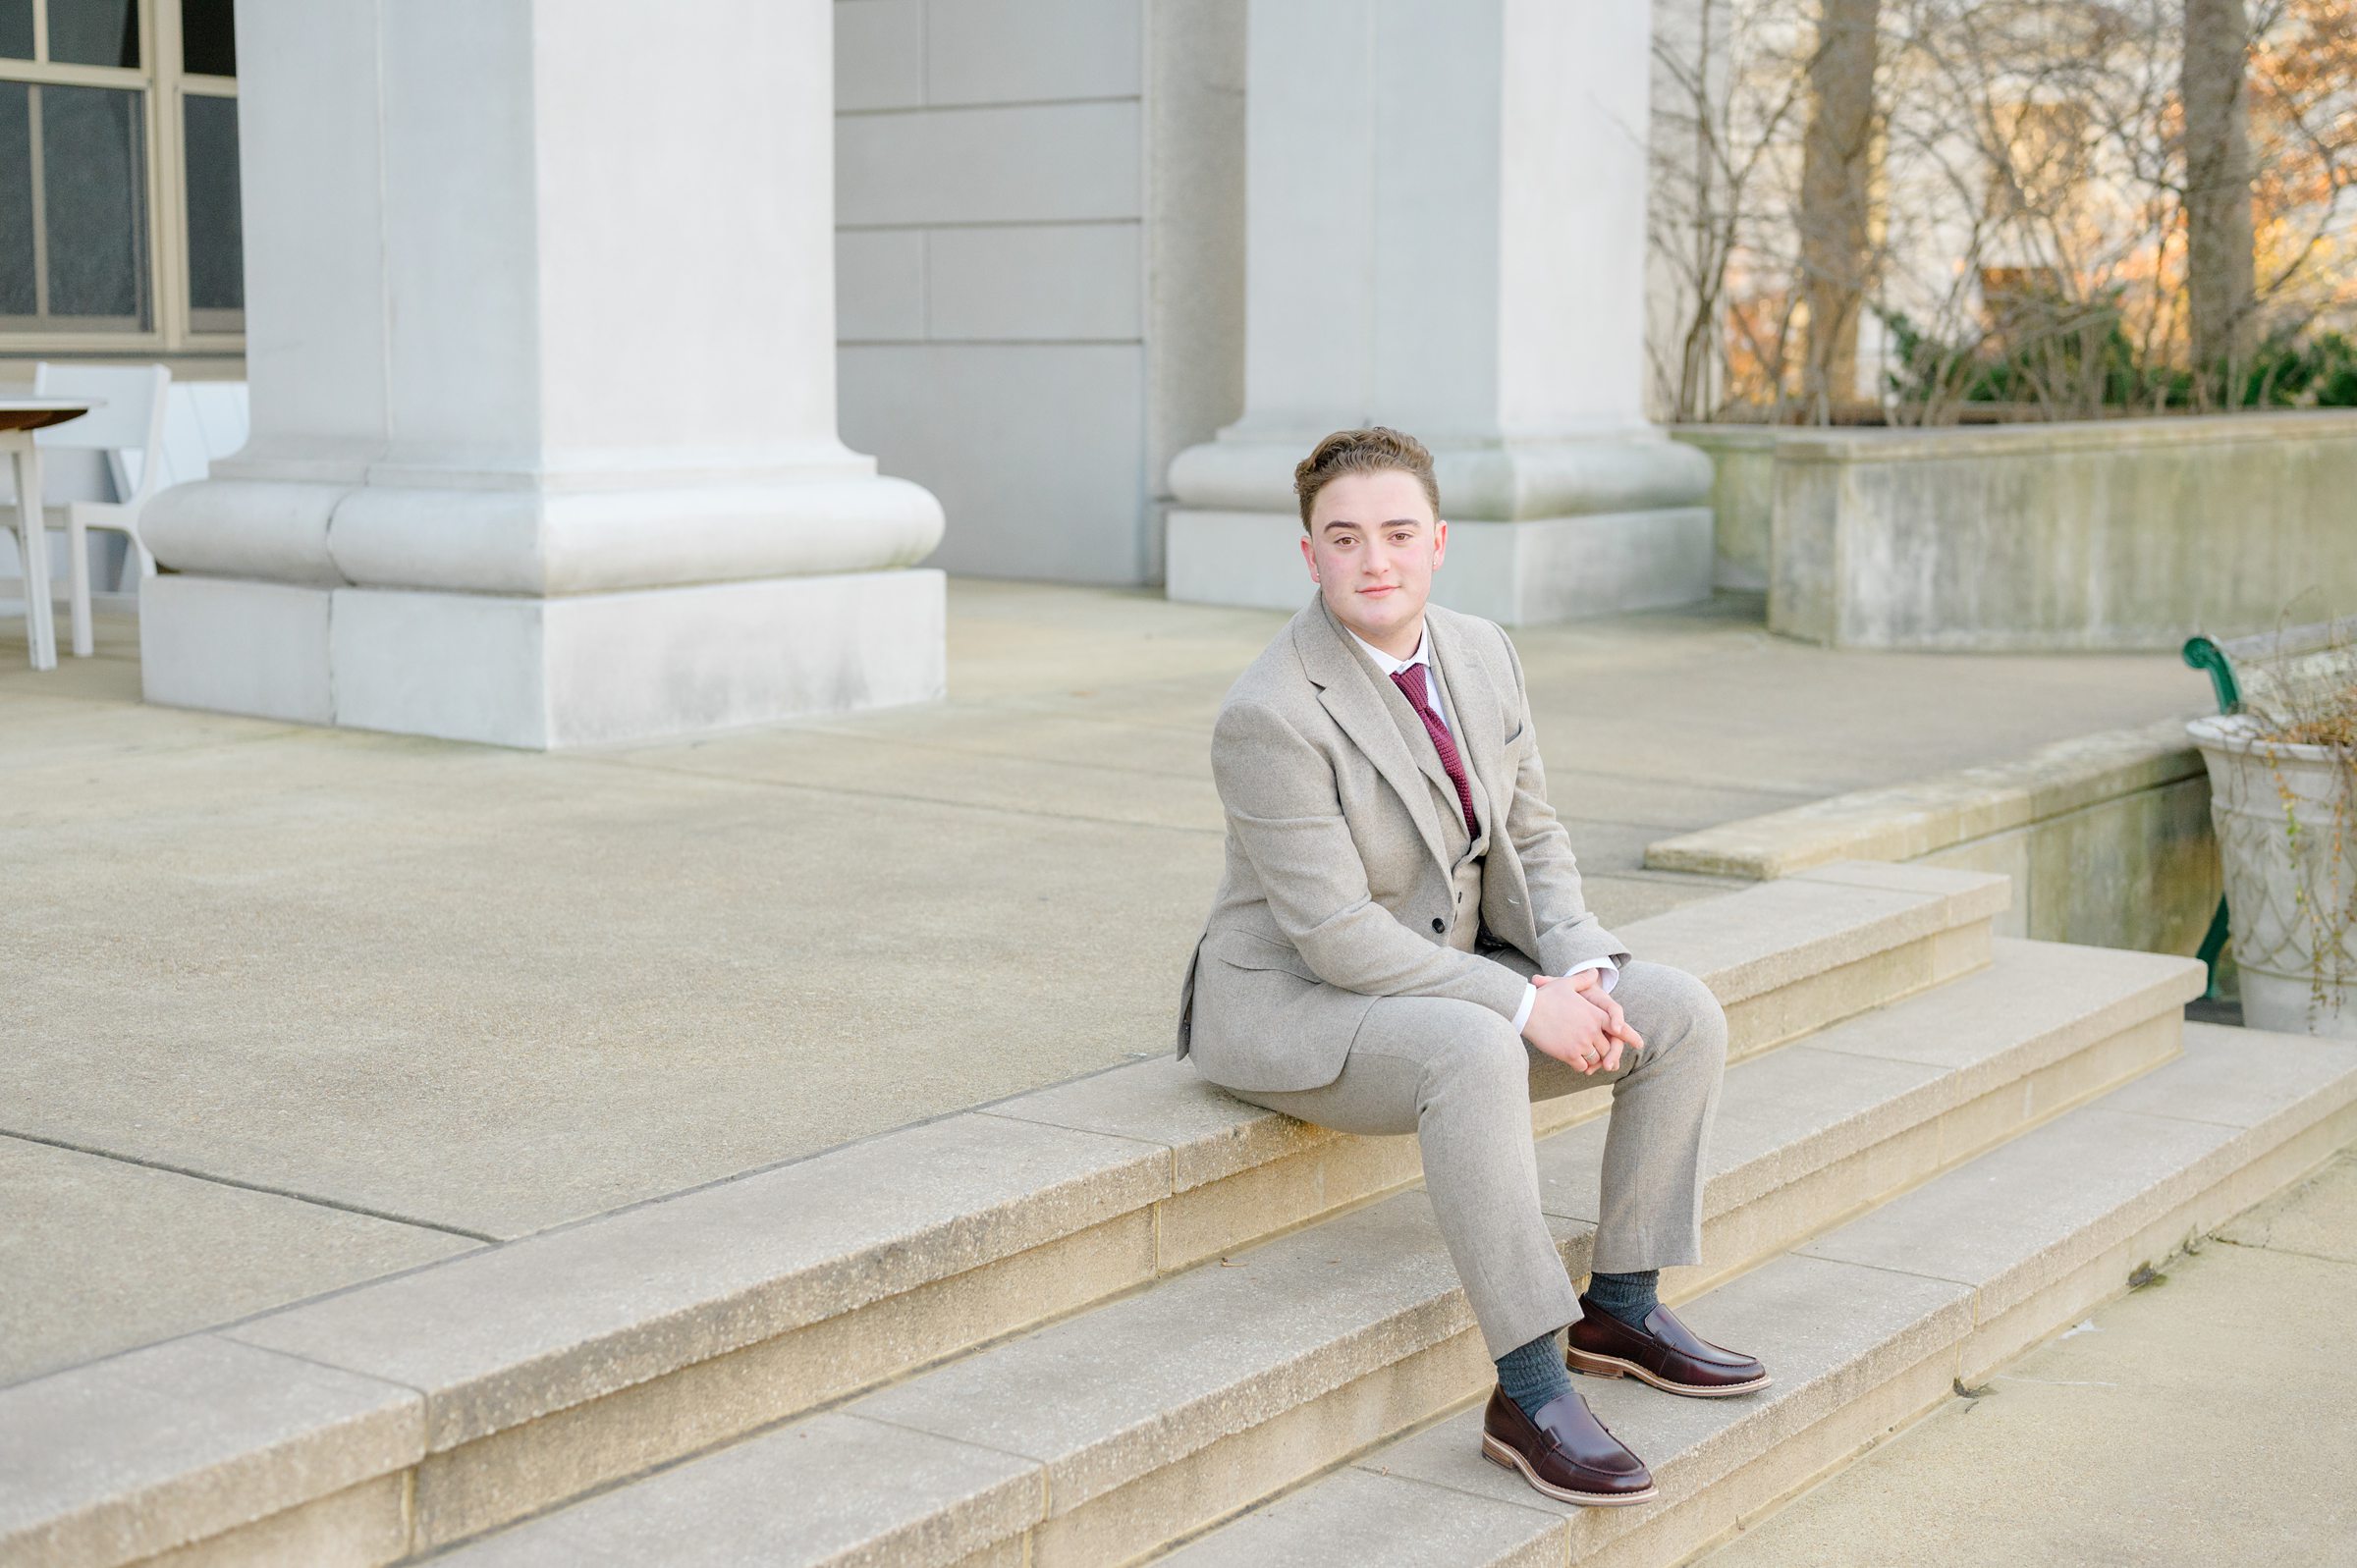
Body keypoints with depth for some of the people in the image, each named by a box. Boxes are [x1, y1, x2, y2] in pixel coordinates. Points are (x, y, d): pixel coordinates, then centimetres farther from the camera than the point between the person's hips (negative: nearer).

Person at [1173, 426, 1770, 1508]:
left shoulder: (1481, 656, 0)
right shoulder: (1269, 716, -24)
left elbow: (1531, 843, 7)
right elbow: (1337, 936, -26)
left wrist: (1581, 973, -12)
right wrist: (1525, 1009, -26)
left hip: (1440, 976, 8)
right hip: (1290, 1006, -8)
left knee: (1683, 1015, -5)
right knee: (1473, 1053, -38)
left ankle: (1621, 1308, 6)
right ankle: (1529, 1393, -31)